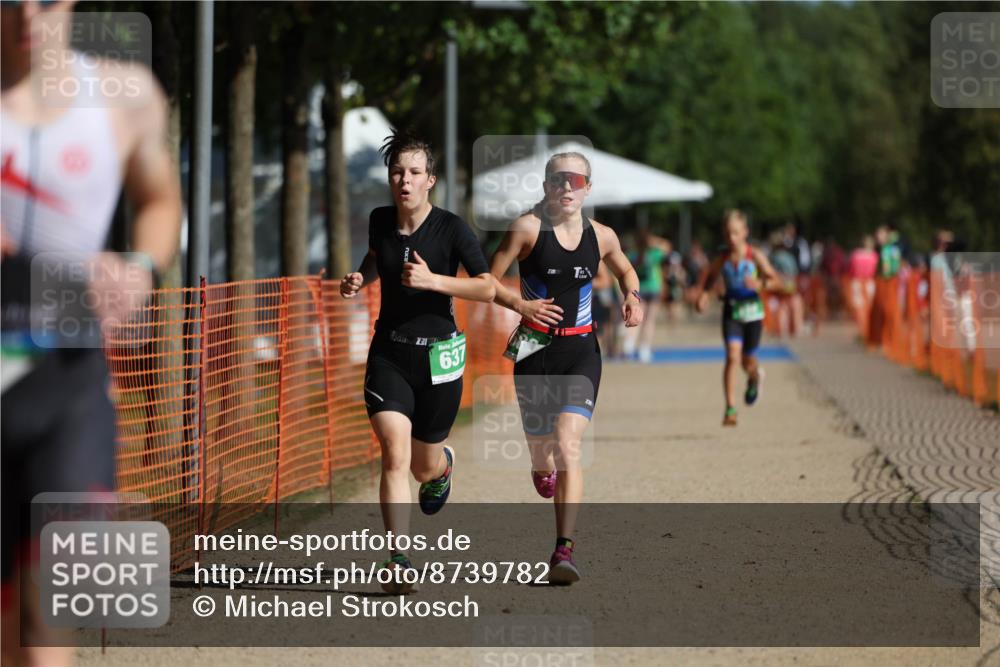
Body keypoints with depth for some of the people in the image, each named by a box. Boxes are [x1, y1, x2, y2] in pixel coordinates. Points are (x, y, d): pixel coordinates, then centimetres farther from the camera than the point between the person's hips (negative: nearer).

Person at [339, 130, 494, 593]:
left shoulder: (451, 228, -11)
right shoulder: (380, 221, 1)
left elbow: (488, 288, -13)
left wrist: (433, 280, -24)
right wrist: (360, 280, 4)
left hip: (438, 355, -2)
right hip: (388, 352, 2)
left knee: (424, 467, 11)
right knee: (395, 455, -17)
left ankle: (443, 465, 51)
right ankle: (398, 561, -16)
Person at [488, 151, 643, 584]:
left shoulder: (601, 237, 3)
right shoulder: (528, 228, -6)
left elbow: (625, 271, 24)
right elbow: (488, 280, -4)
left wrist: (632, 297, 3)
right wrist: (519, 304, -21)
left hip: (580, 352, 0)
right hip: (534, 349, 0)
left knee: (568, 446, -16)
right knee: (540, 444, 12)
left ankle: (564, 551, -21)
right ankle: (542, 468, 54)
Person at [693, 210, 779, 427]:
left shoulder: (755, 256, -9)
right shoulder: (722, 259, -3)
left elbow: (773, 278, -10)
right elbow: (708, 278, 11)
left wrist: (759, 283, -30)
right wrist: (701, 295, -8)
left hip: (752, 310, 0)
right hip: (731, 311, 0)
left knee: (747, 360, 12)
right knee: (732, 356, -16)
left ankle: (755, 377, 53)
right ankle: (730, 409, -15)